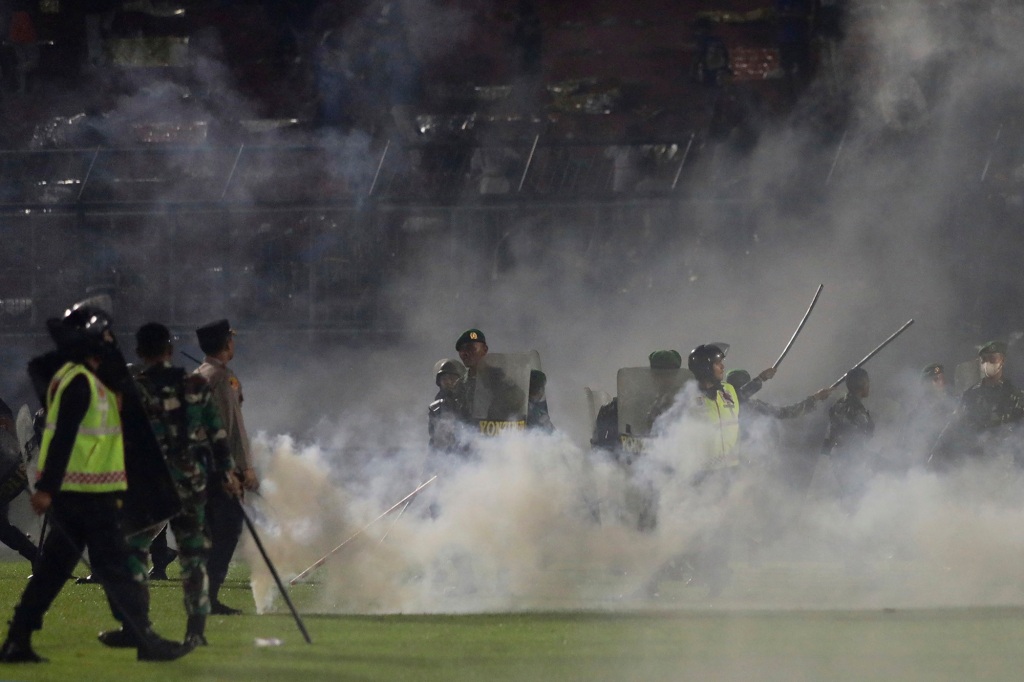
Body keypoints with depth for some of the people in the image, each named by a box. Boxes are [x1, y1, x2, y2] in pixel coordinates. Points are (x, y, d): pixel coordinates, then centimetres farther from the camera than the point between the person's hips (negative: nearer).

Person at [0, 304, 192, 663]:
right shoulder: (81, 383, -15)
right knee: (116, 568, -5)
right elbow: (62, 438, -22)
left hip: (72, 495, 10)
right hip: (88, 495, -10)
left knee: (53, 568, 10)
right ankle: (146, 642, -1)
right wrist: (47, 488, -26)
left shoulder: (72, 378, 18)